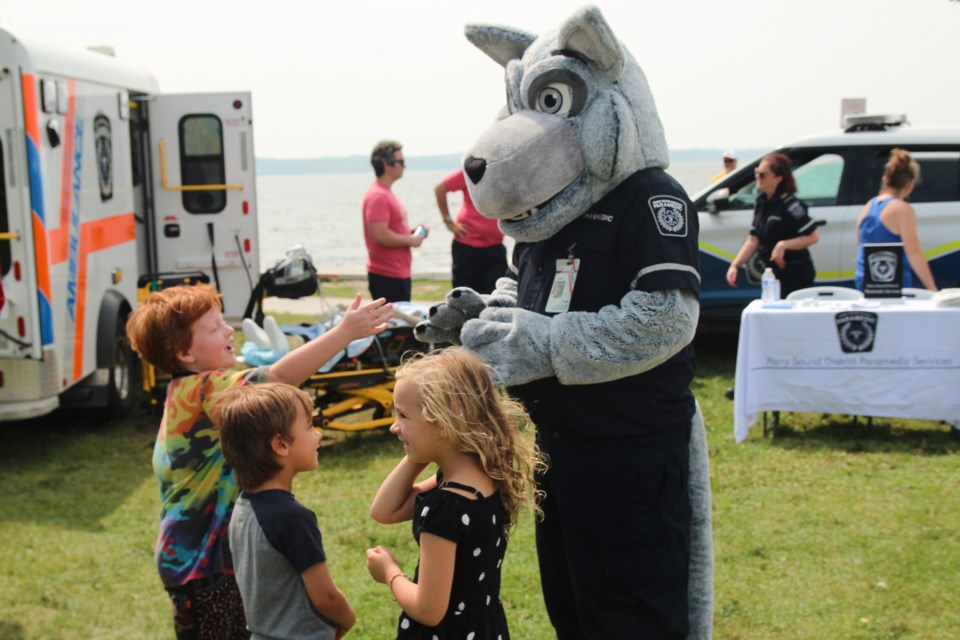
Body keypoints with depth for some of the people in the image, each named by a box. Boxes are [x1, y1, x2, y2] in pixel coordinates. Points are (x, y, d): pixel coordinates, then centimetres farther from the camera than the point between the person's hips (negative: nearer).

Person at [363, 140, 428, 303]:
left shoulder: (386, 192, 15)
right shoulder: (378, 196, -17)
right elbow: (380, 235, -25)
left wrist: (413, 233, 10)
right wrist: (411, 240, -13)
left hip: (399, 273, 10)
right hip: (387, 276, -10)